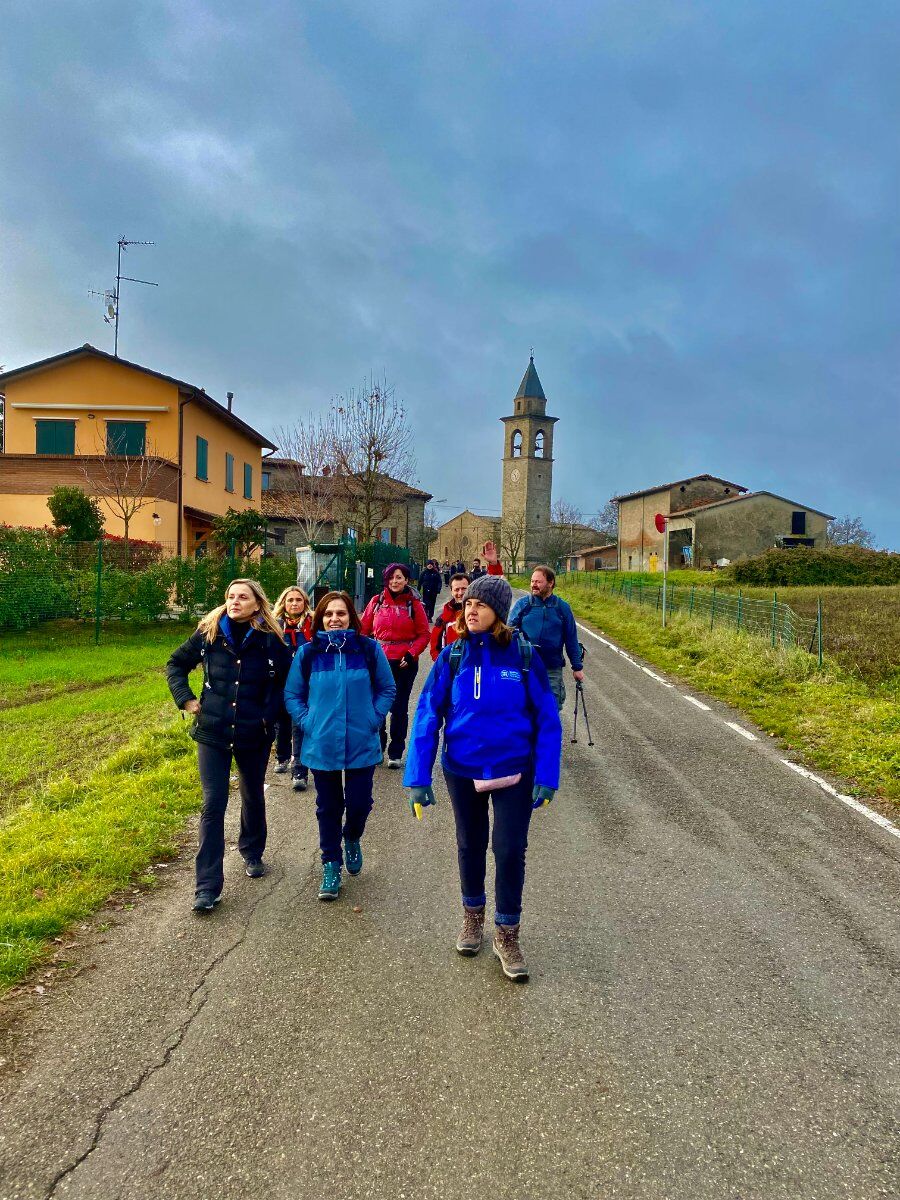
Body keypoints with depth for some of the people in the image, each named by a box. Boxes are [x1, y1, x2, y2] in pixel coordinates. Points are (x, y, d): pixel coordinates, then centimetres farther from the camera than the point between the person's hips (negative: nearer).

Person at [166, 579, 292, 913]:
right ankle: (208, 886, -1)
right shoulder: (209, 634, -4)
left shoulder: (271, 641, -8)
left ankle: (252, 854, 44)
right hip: (212, 734, 0)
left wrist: (270, 714, -5)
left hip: (254, 735, 0)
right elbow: (176, 664, 10)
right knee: (213, 804, -5)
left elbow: (288, 682, 4)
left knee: (253, 798, 19)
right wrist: (186, 699, -2)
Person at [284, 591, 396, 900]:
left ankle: (352, 840, 39)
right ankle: (331, 865, 28)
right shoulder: (307, 652, -2)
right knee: (328, 807, 11)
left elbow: (387, 688, 5)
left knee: (359, 803, 5)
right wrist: (306, 723, -5)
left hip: (362, 745, 0)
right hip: (321, 745, 1)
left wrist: (374, 719, -5)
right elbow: (292, 694, 6)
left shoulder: (369, 649, -4)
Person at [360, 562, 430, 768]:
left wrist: (411, 655, -12)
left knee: (399, 708, 7)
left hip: (404, 663, -1)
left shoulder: (414, 604, -3)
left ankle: (395, 753, 19)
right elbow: (364, 630, 6)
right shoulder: (376, 602, 2)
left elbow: (424, 634, -1)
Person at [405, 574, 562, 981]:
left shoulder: (523, 656, -12)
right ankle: (472, 914, 42)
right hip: (463, 769, 2)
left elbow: (547, 719, -8)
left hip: (514, 770, -1)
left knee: (510, 851, 3)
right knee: (470, 845, 18)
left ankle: (507, 934, 24)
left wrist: (546, 776, -12)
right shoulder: (452, 657, -9)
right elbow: (427, 716, -8)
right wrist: (418, 777, -12)